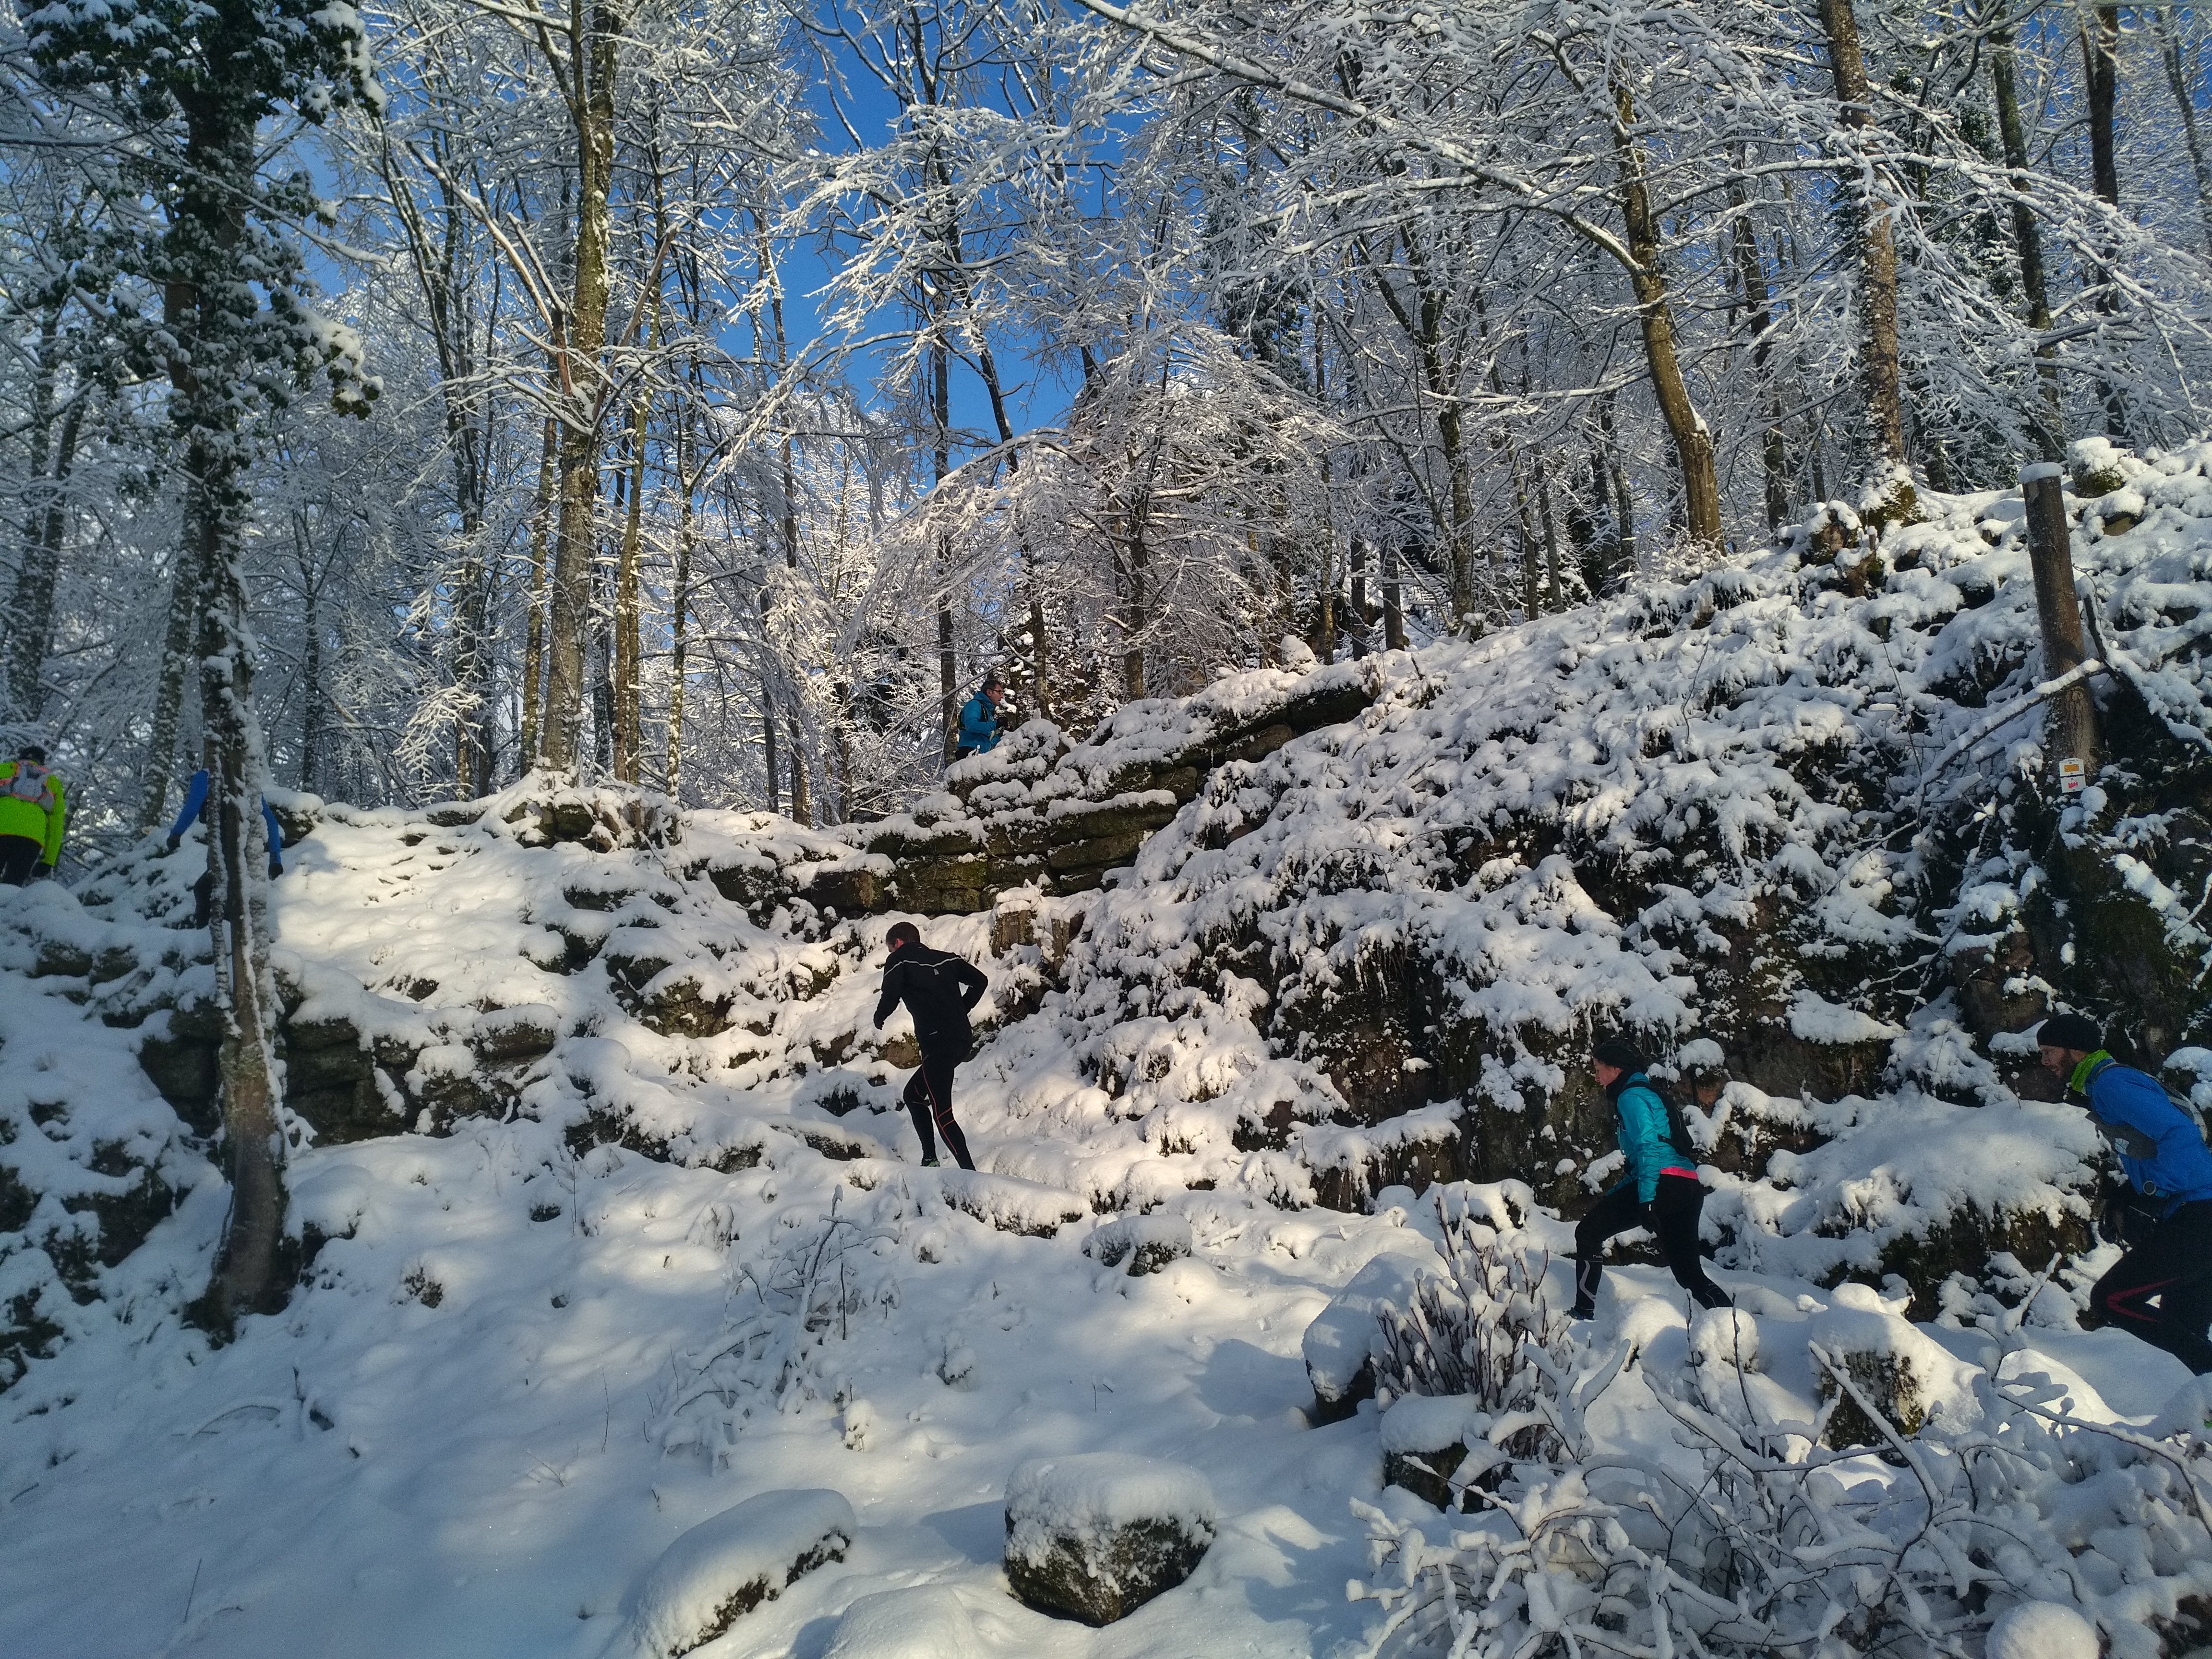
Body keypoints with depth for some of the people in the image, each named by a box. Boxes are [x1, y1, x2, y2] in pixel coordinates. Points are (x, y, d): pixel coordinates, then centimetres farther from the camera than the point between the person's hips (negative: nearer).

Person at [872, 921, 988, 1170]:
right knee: (913, 1094, 23)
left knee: (942, 1114, -7)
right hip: (963, 1040, 8)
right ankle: (929, 1159, 20)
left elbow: (891, 996, -10)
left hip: (938, 1043, -8)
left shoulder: (899, 960, 4)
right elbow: (980, 981, 14)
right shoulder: (944, 958, 20)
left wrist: (879, 1018, 11)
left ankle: (970, 1172, -16)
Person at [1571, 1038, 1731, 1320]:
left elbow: (1648, 1148, -16)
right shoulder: (1649, 1093, 27)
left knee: (1588, 1234, -2)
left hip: (1663, 1184, -9)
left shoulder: (1631, 1096, -2)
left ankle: (1583, 1313, -5)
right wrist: (1613, 1195, 31)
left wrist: (1646, 1201, -23)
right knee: (1689, 1272, 13)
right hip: (1690, 1188, 10)